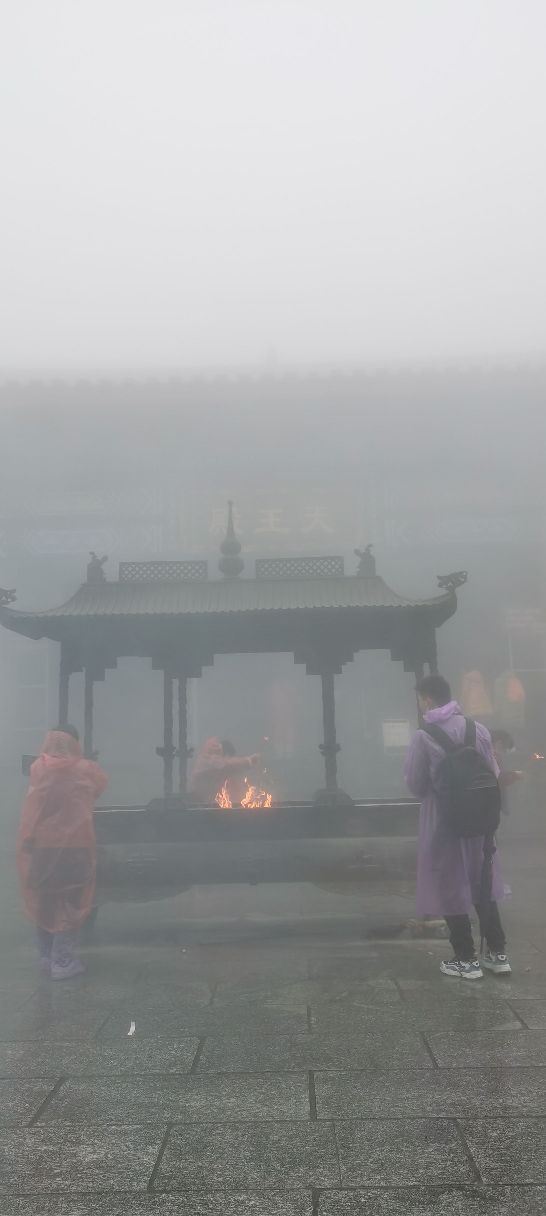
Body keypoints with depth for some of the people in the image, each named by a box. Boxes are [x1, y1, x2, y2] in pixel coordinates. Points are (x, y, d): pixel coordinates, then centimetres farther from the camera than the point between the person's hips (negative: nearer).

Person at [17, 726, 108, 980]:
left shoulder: (38, 769, -2)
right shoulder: (86, 770, -6)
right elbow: (102, 783, 14)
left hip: (40, 847, 3)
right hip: (75, 846, -2)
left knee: (43, 903, 16)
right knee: (70, 905, 6)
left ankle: (46, 958, 23)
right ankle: (62, 962, 4)